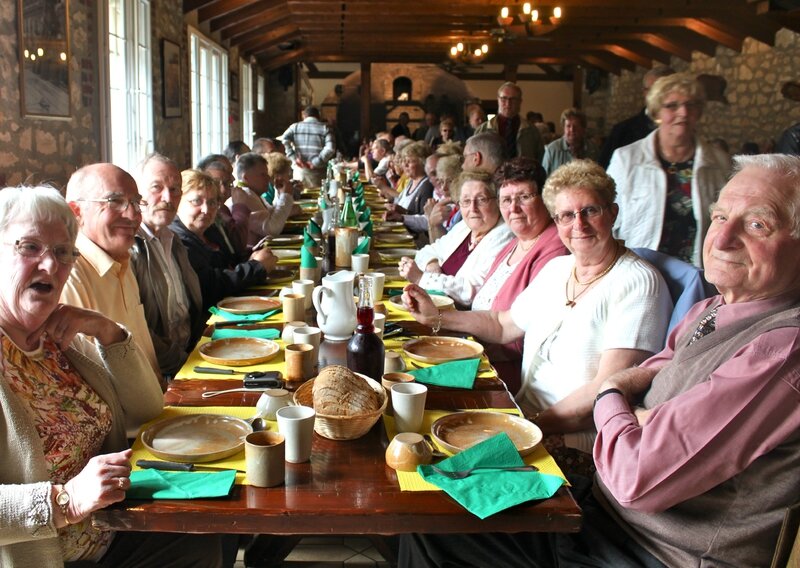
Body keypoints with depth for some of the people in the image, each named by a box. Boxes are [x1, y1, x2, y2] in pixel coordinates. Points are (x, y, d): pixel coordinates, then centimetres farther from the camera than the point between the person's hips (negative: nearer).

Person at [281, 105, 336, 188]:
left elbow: (284, 140, -8)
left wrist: (294, 158, -9)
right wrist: (316, 162, -9)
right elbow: (330, 148, -10)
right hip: (318, 171, -1)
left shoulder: (295, 126, 9)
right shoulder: (324, 128, 6)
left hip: (300, 169, 1)